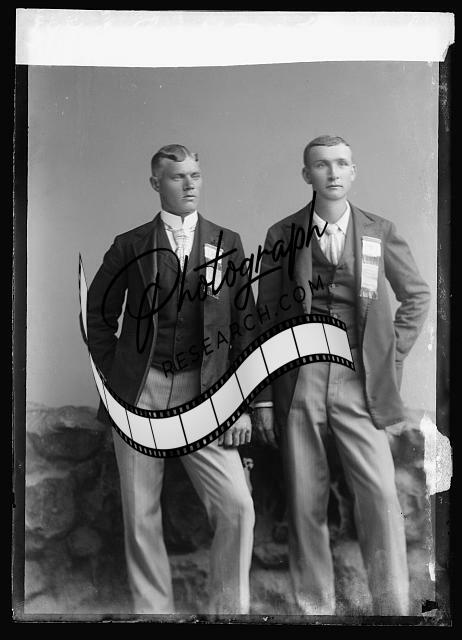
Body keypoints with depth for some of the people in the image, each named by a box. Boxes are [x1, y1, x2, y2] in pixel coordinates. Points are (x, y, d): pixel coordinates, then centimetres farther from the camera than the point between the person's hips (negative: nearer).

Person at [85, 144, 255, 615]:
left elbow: (244, 325, 7)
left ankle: (227, 609, 12)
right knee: (140, 515, 6)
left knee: (237, 507, -9)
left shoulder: (227, 243, 8)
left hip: (203, 395, 0)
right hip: (138, 394, 0)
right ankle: (153, 610, 24)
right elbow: (98, 315, 15)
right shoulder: (130, 246, 7)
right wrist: (114, 376, 5)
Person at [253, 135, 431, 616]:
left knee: (380, 494, -8)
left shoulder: (380, 232, 7)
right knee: (305, 502, 4)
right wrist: (262, 399, 1)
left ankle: (393, 607, 8)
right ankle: (314, 608, 18)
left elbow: (417, 296, 18)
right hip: (298, 379, 0)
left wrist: (392, 352, 6)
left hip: (359, 380, 0)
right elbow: (264, 319, 6)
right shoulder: (282, 235, 6)